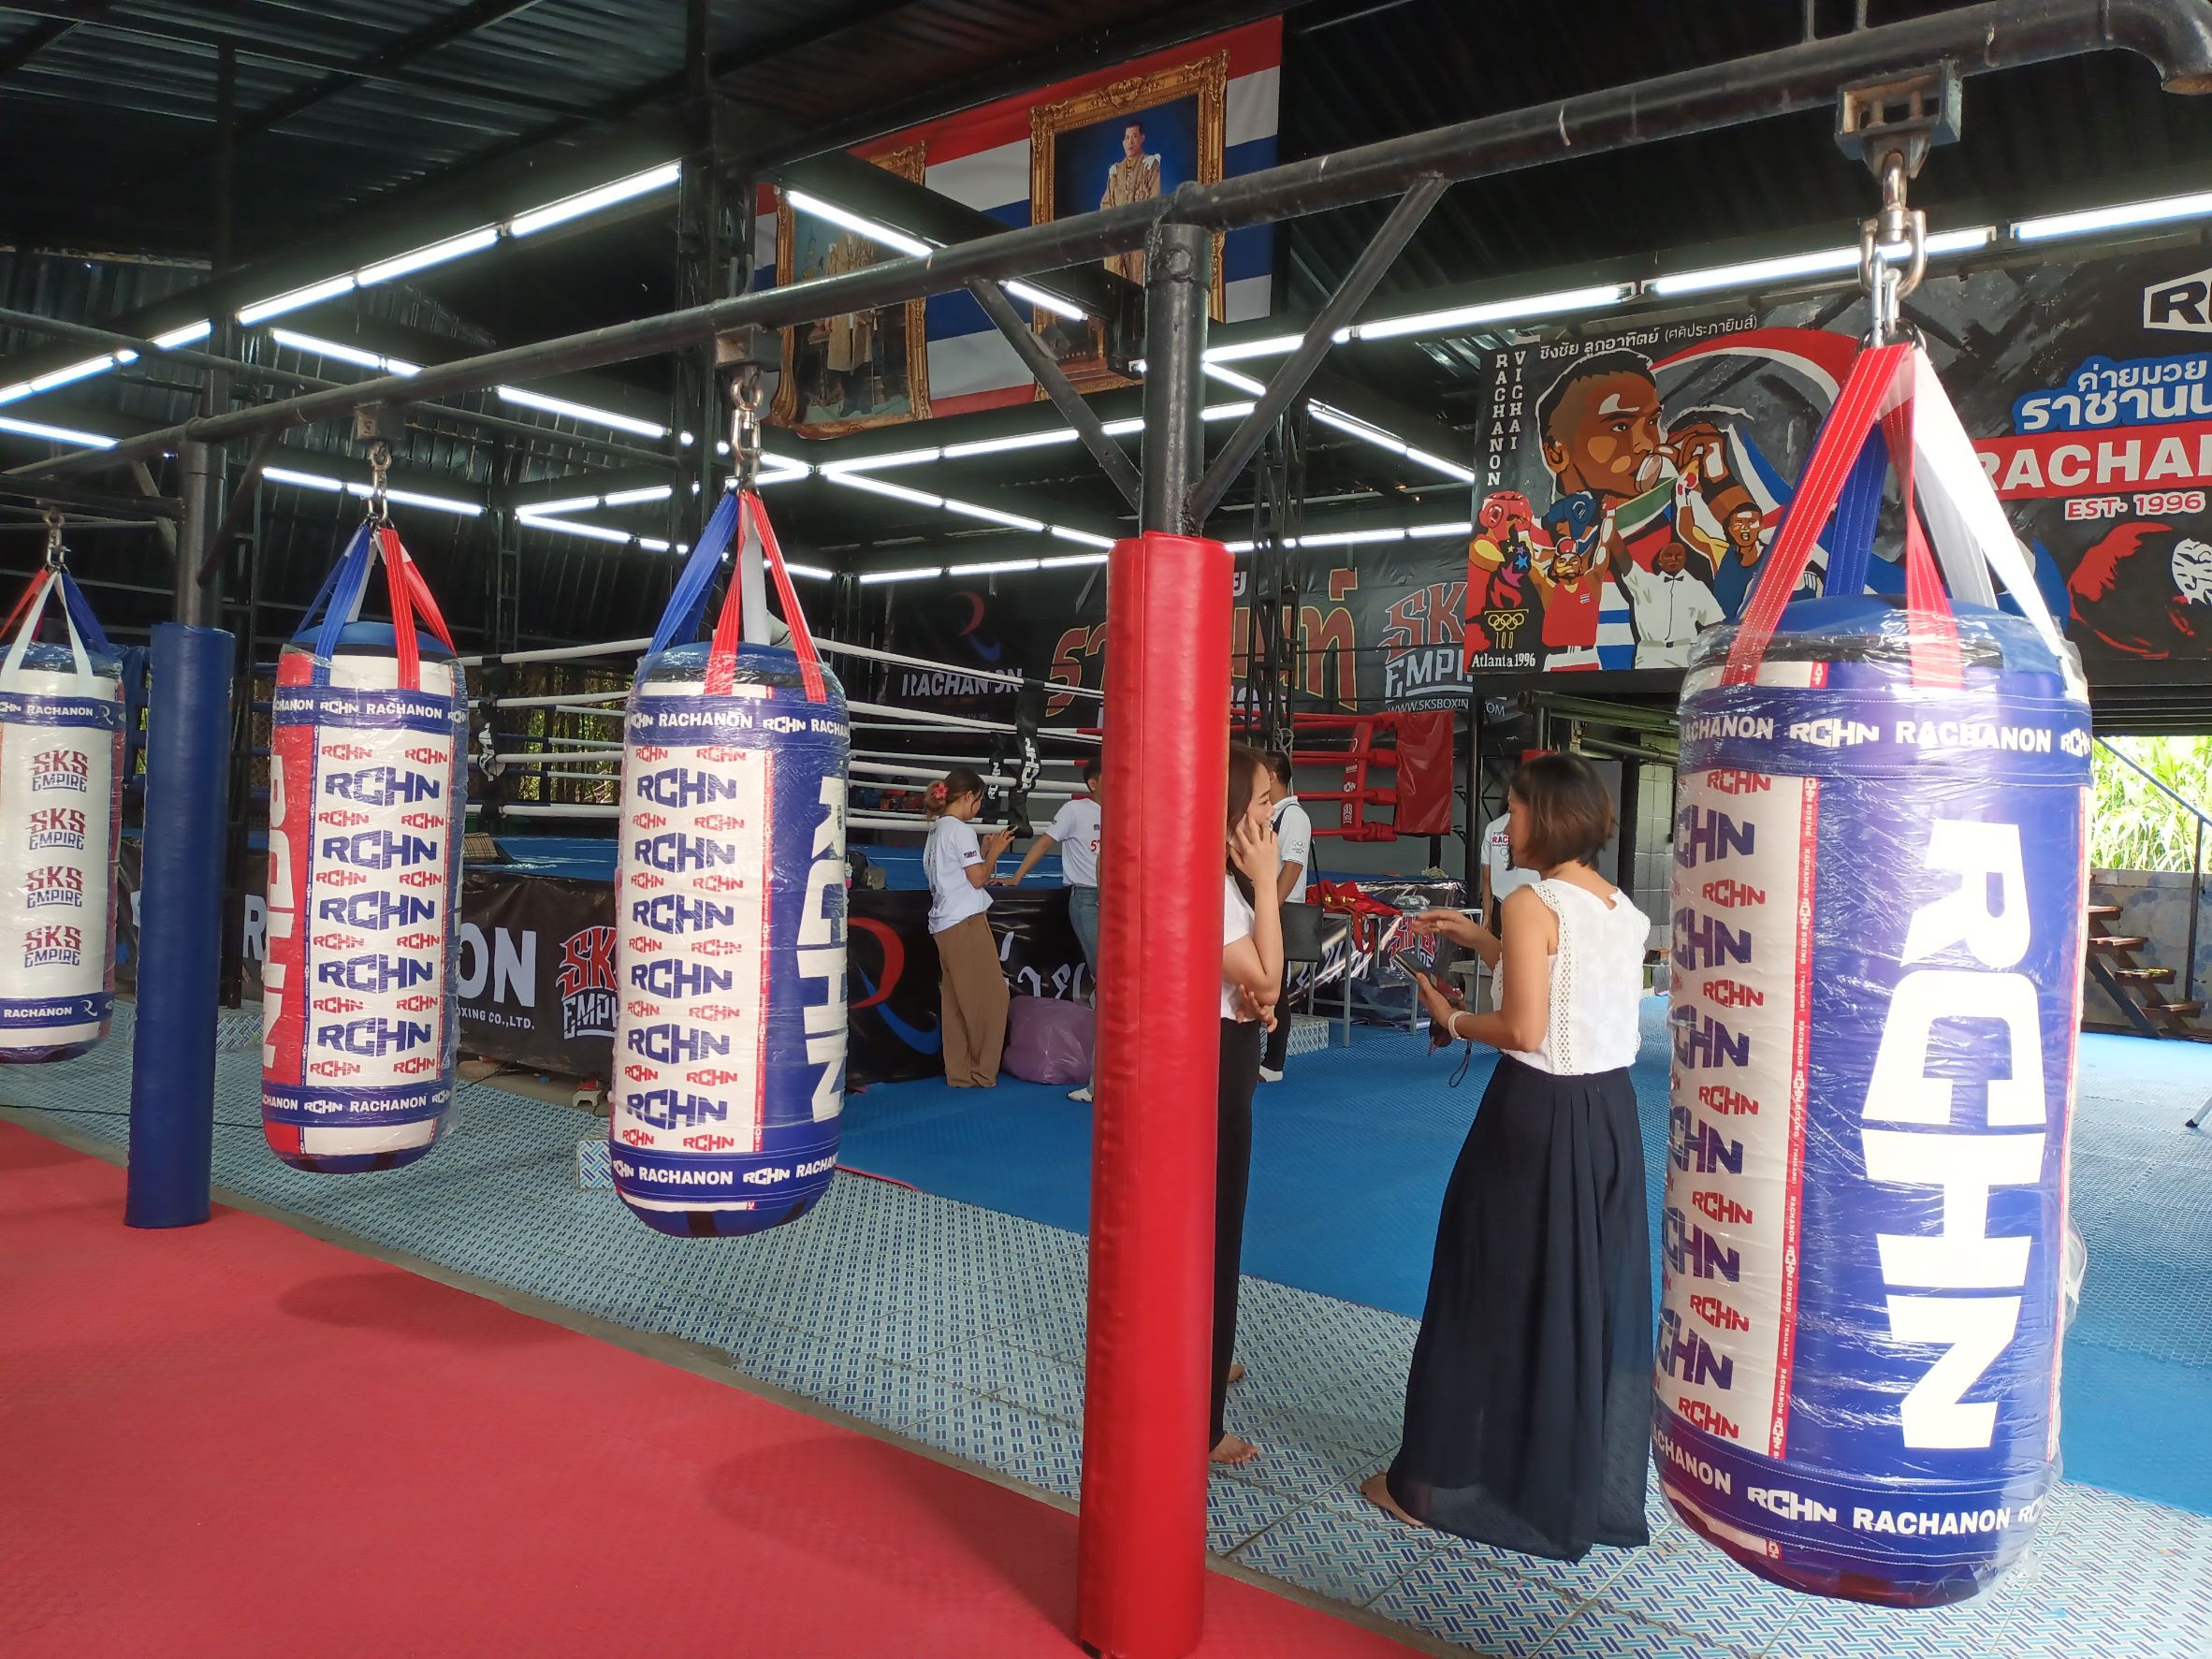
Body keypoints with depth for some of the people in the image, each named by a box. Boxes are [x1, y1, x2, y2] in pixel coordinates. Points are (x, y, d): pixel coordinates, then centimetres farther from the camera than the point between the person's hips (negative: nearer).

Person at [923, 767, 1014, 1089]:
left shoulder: (936, 831, 18)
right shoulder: (960, 830, -10)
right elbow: (977, 879, -12)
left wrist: (983, 853, 16)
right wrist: (994, 852, 1)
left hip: (943, 926, 9)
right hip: (967, 921, -9)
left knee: (955, 1002, 8)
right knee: (991, 997, -2)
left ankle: (960, 1073, 10)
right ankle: (982, 1073, 1)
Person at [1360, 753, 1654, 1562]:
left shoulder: (1532, 903, -15)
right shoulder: (1624, 909, 7)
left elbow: (1522, 1028, -19)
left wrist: (1451, 1018, -3)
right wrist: (1477, 937, 18)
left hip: (1538, 1116, -7)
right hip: (1610, 1109, 7)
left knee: (1498, 1297, 4)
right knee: (1597, 1297, 17)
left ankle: (1440, 1482, 18)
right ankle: (1590, 1482, 32)